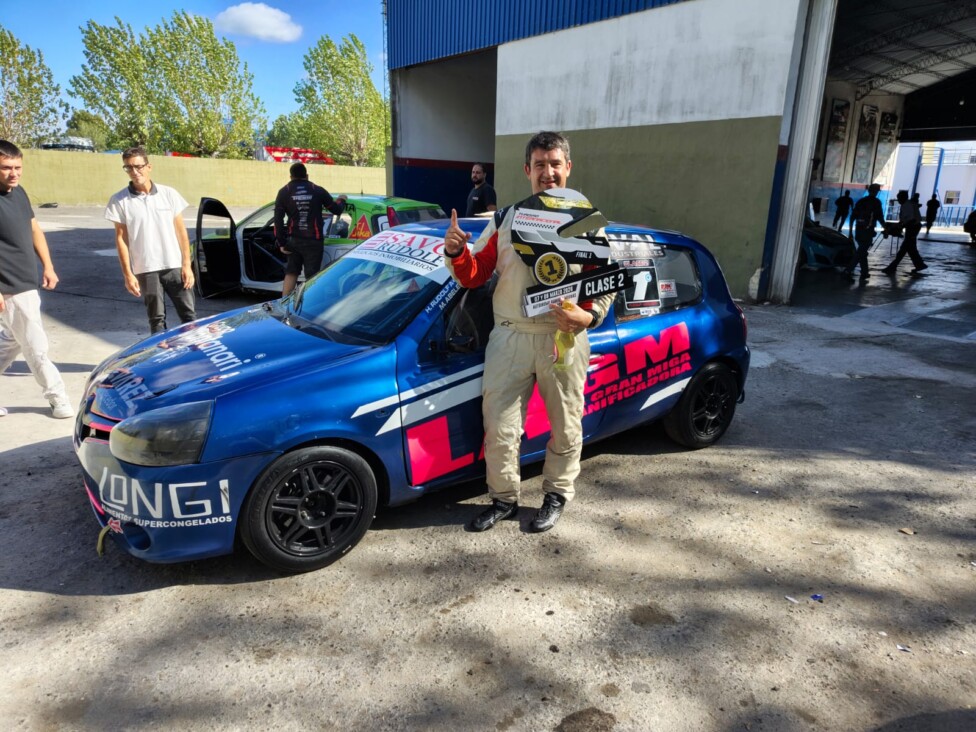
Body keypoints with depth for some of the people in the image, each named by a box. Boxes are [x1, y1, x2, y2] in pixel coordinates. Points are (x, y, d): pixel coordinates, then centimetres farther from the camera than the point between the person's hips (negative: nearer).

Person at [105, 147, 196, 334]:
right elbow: (121, 239, 1)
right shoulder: (119, 201, -1)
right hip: (146, 270, -1)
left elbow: (181, 231, 5)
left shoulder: (169, 194, 3)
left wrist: (187, 265, 0)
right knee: (157, 319, 7)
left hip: (175, 266, 1)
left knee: (189, 315, 3)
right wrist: (128, 274, -4)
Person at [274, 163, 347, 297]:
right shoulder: (318, 190, 1)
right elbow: (336, 210, 8)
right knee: (312, 276, 2)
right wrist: (341, 200, 30)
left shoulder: (284, 192, 4)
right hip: (313, 240, -2)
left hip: (294, 240, 2)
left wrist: (281, 243, 3)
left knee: (291, 272, 16)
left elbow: (278, 220, -1)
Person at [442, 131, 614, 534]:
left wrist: (589, 315, -15)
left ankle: (557, 495, 32)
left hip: (564, 340, -1)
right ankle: (504, 499, 24)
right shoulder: (504, 219, 10)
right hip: (510, 338, 1)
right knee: (499, 427, 4)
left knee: (565, 427, 10)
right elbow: (474, 276, 9)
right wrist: (456, 252, -11)